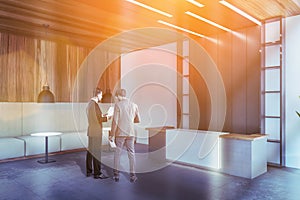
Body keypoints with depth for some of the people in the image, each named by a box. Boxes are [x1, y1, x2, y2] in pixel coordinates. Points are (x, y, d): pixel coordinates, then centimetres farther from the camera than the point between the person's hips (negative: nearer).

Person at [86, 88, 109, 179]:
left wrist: (102, 116, 19)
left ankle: (89, 171, 21)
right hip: (96, 132, -10)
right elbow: (97, 119, -20)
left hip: (91, 131, 10)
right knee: (96, 152, -4)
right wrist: (107, 118, -11)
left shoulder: (89, 103, 13)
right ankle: (97, 173, 2)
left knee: (90, 151, 13)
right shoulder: (94, 104, -17)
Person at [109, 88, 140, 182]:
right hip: (130, 133, 3)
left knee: (117, 153, 10)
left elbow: (115, 121, -12)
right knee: (131, 153, 9)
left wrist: (112, 134, -6)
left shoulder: (118, 105, -8)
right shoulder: (134, 105, 3)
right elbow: (138, 120, 9)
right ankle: (132, 175, 13)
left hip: (120, 133, -2)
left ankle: (116, 174, 15)